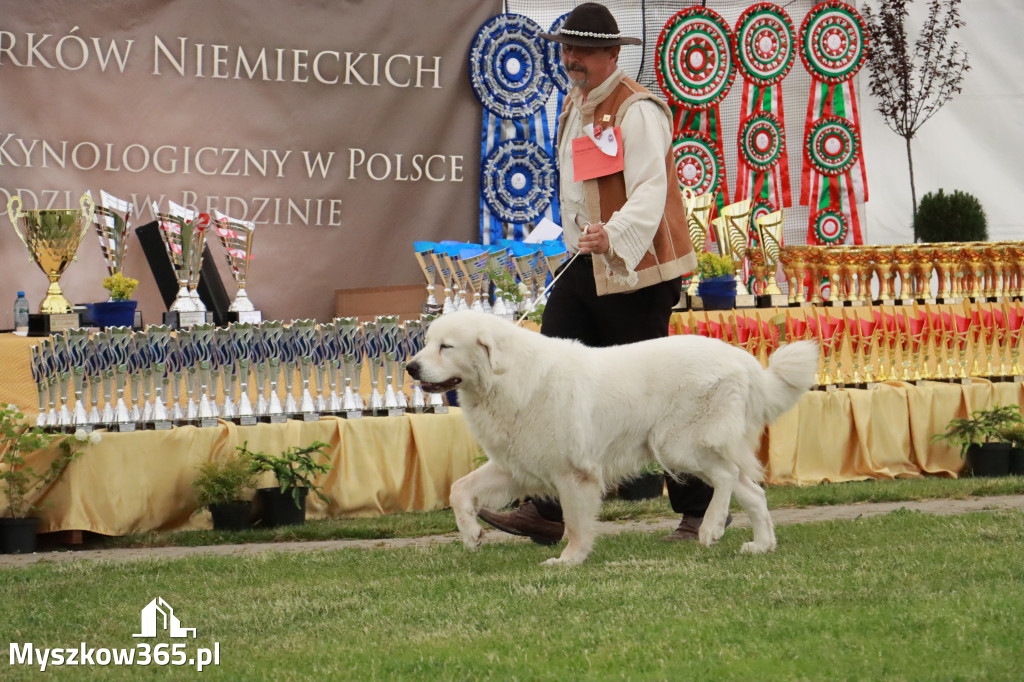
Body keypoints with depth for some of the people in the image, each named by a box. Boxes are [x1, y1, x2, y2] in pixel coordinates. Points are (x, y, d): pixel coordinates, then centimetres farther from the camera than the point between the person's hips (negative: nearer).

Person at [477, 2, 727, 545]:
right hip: (583, 267, 9)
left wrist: (613, 236, -45)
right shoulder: (574, 106, 14)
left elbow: (650, 192, -28)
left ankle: (701, 510, 11)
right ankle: (546, 511, -3)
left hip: (635, 273, -9)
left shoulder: (637, 111, -16)